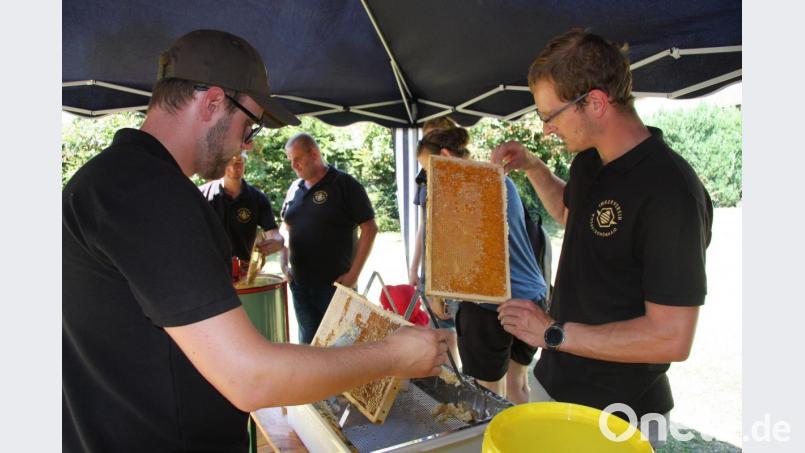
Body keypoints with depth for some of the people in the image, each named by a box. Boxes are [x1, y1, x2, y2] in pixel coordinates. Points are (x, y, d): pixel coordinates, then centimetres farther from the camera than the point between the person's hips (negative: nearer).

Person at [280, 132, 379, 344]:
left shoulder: (344, 184, -8)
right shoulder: (294, 189, 9)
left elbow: (369, 228, -10)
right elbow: (286, 228, 19)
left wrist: (354, 273, -14)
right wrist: (283, 263, 6)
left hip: (336, 284, -5)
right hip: (300, 284, 5)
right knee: (308, 341, 14)